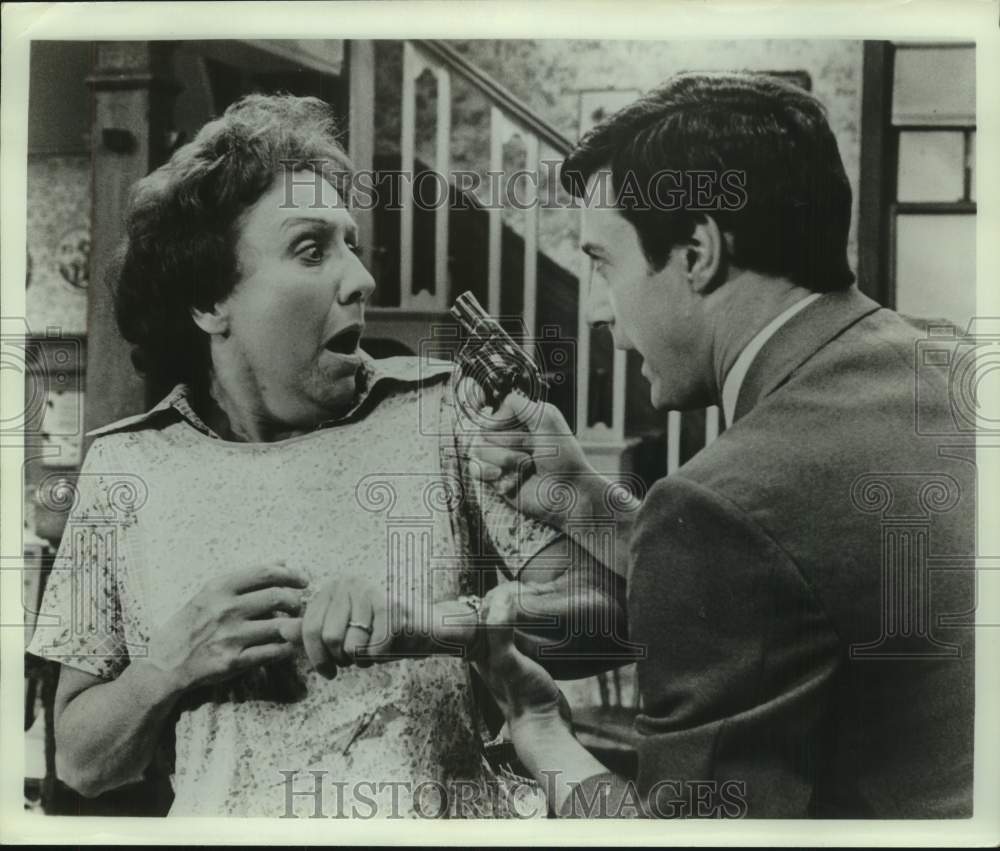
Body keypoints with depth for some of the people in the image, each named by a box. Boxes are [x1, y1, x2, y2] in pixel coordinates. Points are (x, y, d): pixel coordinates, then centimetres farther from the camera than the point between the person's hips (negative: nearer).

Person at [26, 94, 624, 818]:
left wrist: (427, 622, -22)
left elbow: (605, 610, -8)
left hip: (444, 817, -1)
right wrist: (174, 666, -11)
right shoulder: (127, 466, 3)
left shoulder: (443, 412, -1)